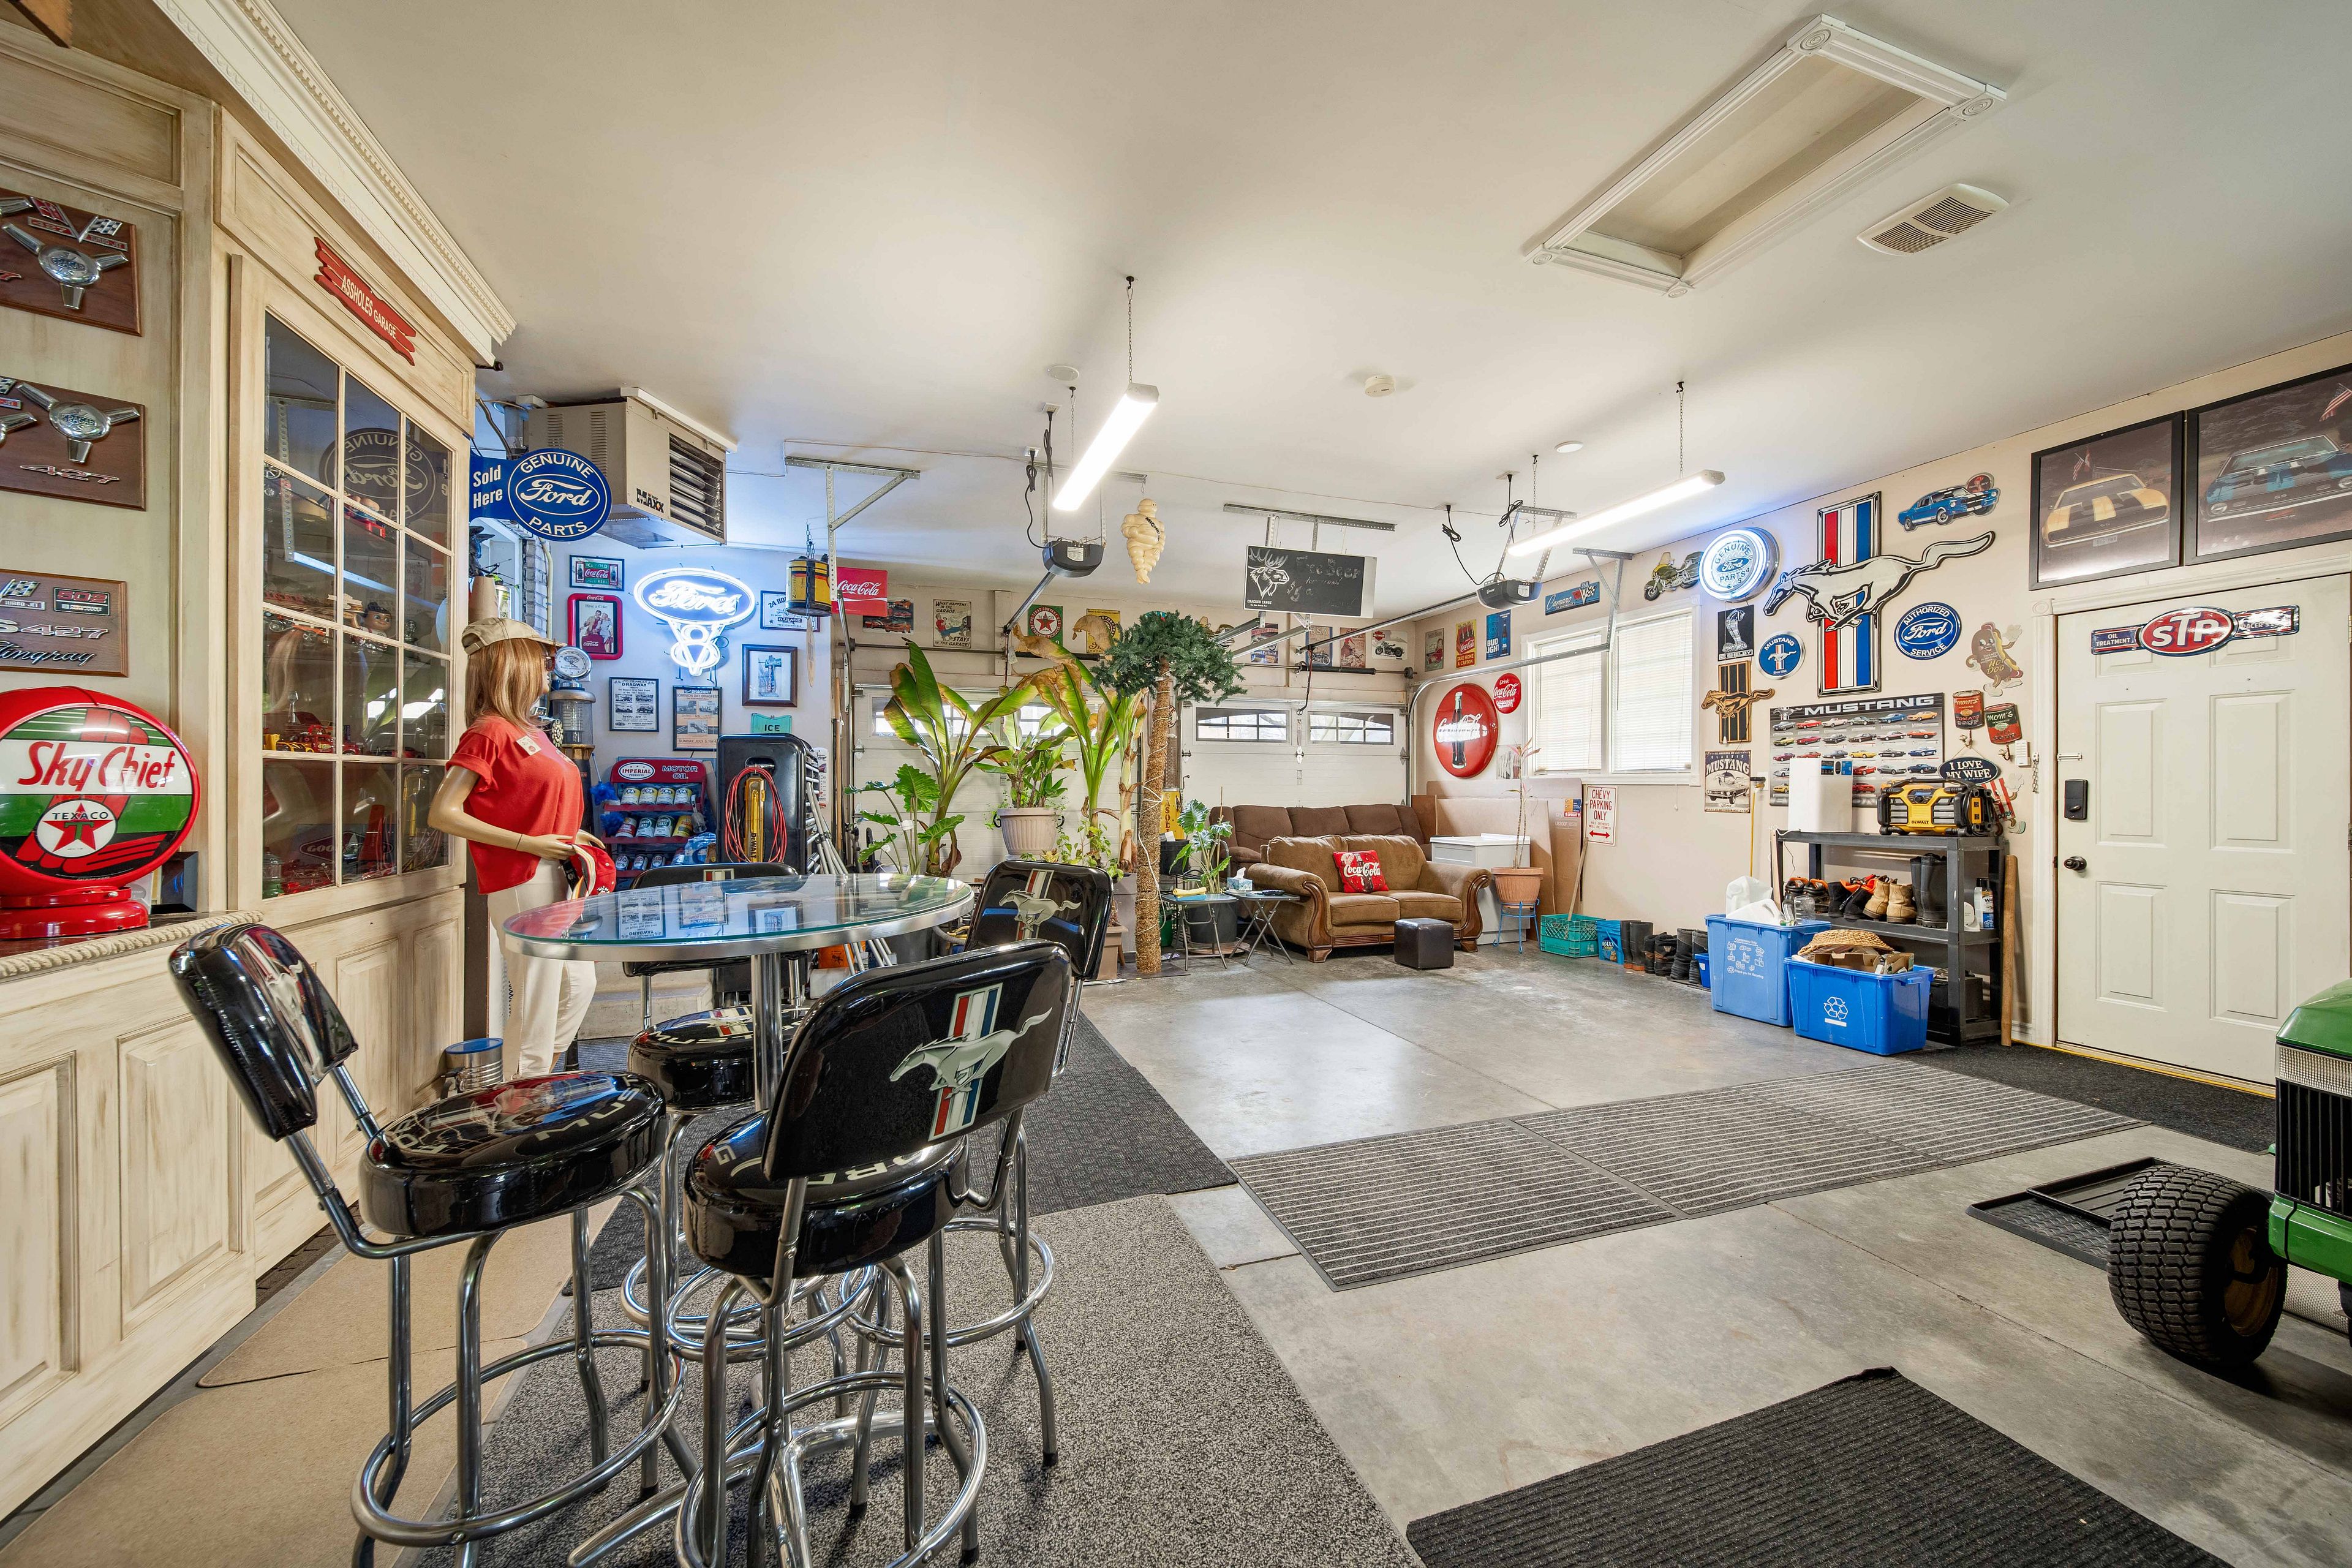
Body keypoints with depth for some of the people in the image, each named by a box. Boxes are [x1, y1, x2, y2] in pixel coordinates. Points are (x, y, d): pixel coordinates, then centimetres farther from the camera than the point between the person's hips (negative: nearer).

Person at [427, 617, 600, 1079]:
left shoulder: (529, 731, 12)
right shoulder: (488, 732, -12)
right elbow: (442, 814, -16)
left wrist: (570, 835, 6)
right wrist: (530, 844, -19)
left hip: (555, 874, 9)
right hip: (523, 882, -9)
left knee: (578, 985, 18)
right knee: (536, 1004, -1)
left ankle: (536, 1086, 31)